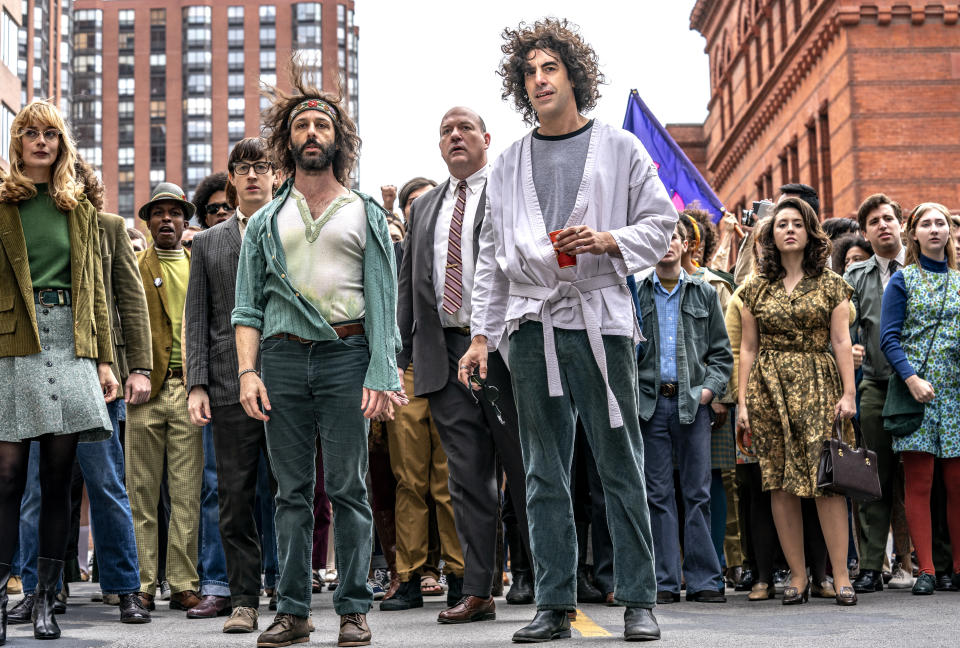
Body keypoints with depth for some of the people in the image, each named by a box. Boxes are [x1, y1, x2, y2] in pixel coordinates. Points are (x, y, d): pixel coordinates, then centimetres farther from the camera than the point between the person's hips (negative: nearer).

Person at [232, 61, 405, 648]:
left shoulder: (365, 214, 11)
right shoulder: (266, 222, 16)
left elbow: (383, 299, 3)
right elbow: (248, 305, 12)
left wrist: (380, 374, -8)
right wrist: (247, 371, -3)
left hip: (346, 355, -2)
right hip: (283, 357, 2)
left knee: (349, 487, -2)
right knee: (292, 490, 4)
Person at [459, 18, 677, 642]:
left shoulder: (620, 147, 8)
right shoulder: (509, 163, 16)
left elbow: (661, 223, 6)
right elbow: (492, 256, 15)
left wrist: (609, 241, -12)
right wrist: (481, 336, 9)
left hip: (601, 317, -3)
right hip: (532, 322, 3)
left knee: (622, 465, -2)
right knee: (545, 473, 4)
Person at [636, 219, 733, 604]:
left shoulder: (704, 294, 12)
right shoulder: (636, 294, 8)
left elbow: (721, 352, 12)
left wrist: (710, 388, -4)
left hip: (693, 402, 1)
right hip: (650, 402, -1)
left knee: (698, 492, 1)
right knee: (658, 493, 1)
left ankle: (703, 579, 6)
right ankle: (664, 582, 5)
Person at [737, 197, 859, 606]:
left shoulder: (830, 285, 8)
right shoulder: (757, 287, 11)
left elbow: (841, 341, 3)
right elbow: (748, 348, 10)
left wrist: (848, 393, -6)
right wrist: (743, 401, 4)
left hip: (817, 387, -2)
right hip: (768, 388, 2)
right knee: (779, 484, -1)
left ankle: (841, 576, -5)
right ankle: (797, 576, 5)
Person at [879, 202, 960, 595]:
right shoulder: (903, 280, 5)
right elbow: (889, 338, -2)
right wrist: (912, 379, -15)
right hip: (916, 390, -3)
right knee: (918, 484, -4)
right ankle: (925, 570, -2)